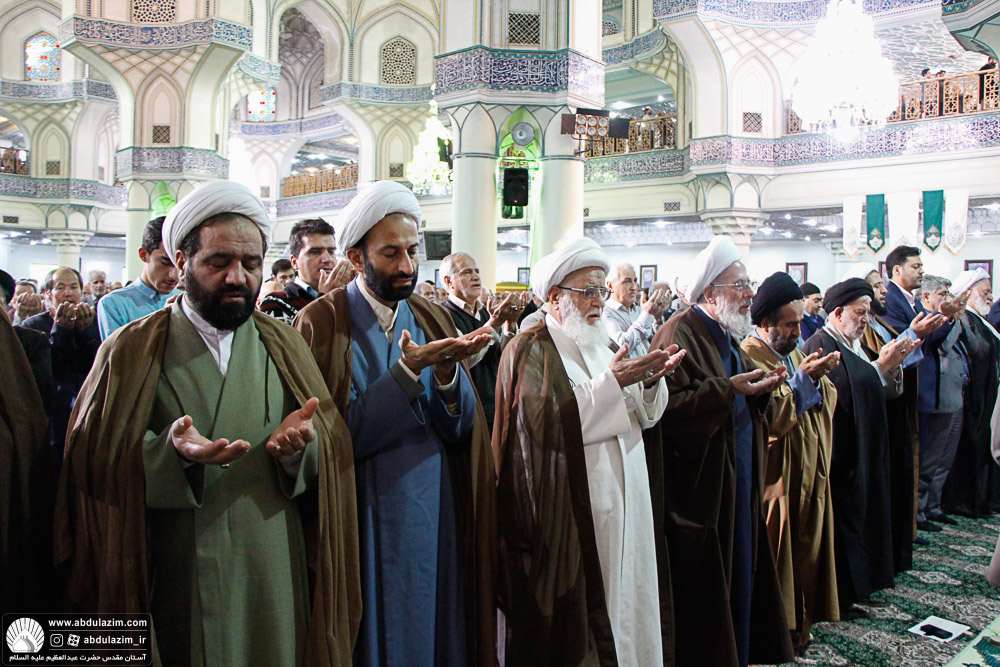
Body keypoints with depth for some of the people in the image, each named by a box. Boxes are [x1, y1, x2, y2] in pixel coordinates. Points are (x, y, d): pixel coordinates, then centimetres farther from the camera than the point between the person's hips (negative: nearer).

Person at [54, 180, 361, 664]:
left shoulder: (284, 346, 6)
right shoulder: (132, 350, 1)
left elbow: (334, 451, 0)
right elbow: (93, 460, -8)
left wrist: (299, 444, -21)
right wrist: (170, 450, -25)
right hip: (175, 584, -2)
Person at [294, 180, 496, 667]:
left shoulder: (433, 319, 7)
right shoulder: (323, 322, -8)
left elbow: (461, 431, -1)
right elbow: (338, 437, -17)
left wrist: (446, 373, -20)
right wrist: (407, 371, -25)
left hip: (437, 518, 5)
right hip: (367, 524, -4)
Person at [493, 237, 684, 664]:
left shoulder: (599, 346, 16)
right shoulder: (531, 349, -8)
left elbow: (643, 417, 13)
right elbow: (544, 420, -23)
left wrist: (650, 381, -7)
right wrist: (610, 383, -23)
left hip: (620, 510, 8)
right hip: (567, 519, -7)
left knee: (623, 600, 12)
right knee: (576, 616, 0)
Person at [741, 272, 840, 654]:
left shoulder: (793, 352, 14)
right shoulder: (749, 356, -14)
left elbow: (828, 401, 9)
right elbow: (770, 417, -22)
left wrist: (817, 377, -11)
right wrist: (802, 378, -23)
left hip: (809, 476, 9)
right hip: (775, 479, -8)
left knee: (805, 549, 14)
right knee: (777, 555, 1)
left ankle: (800, 625, 28)